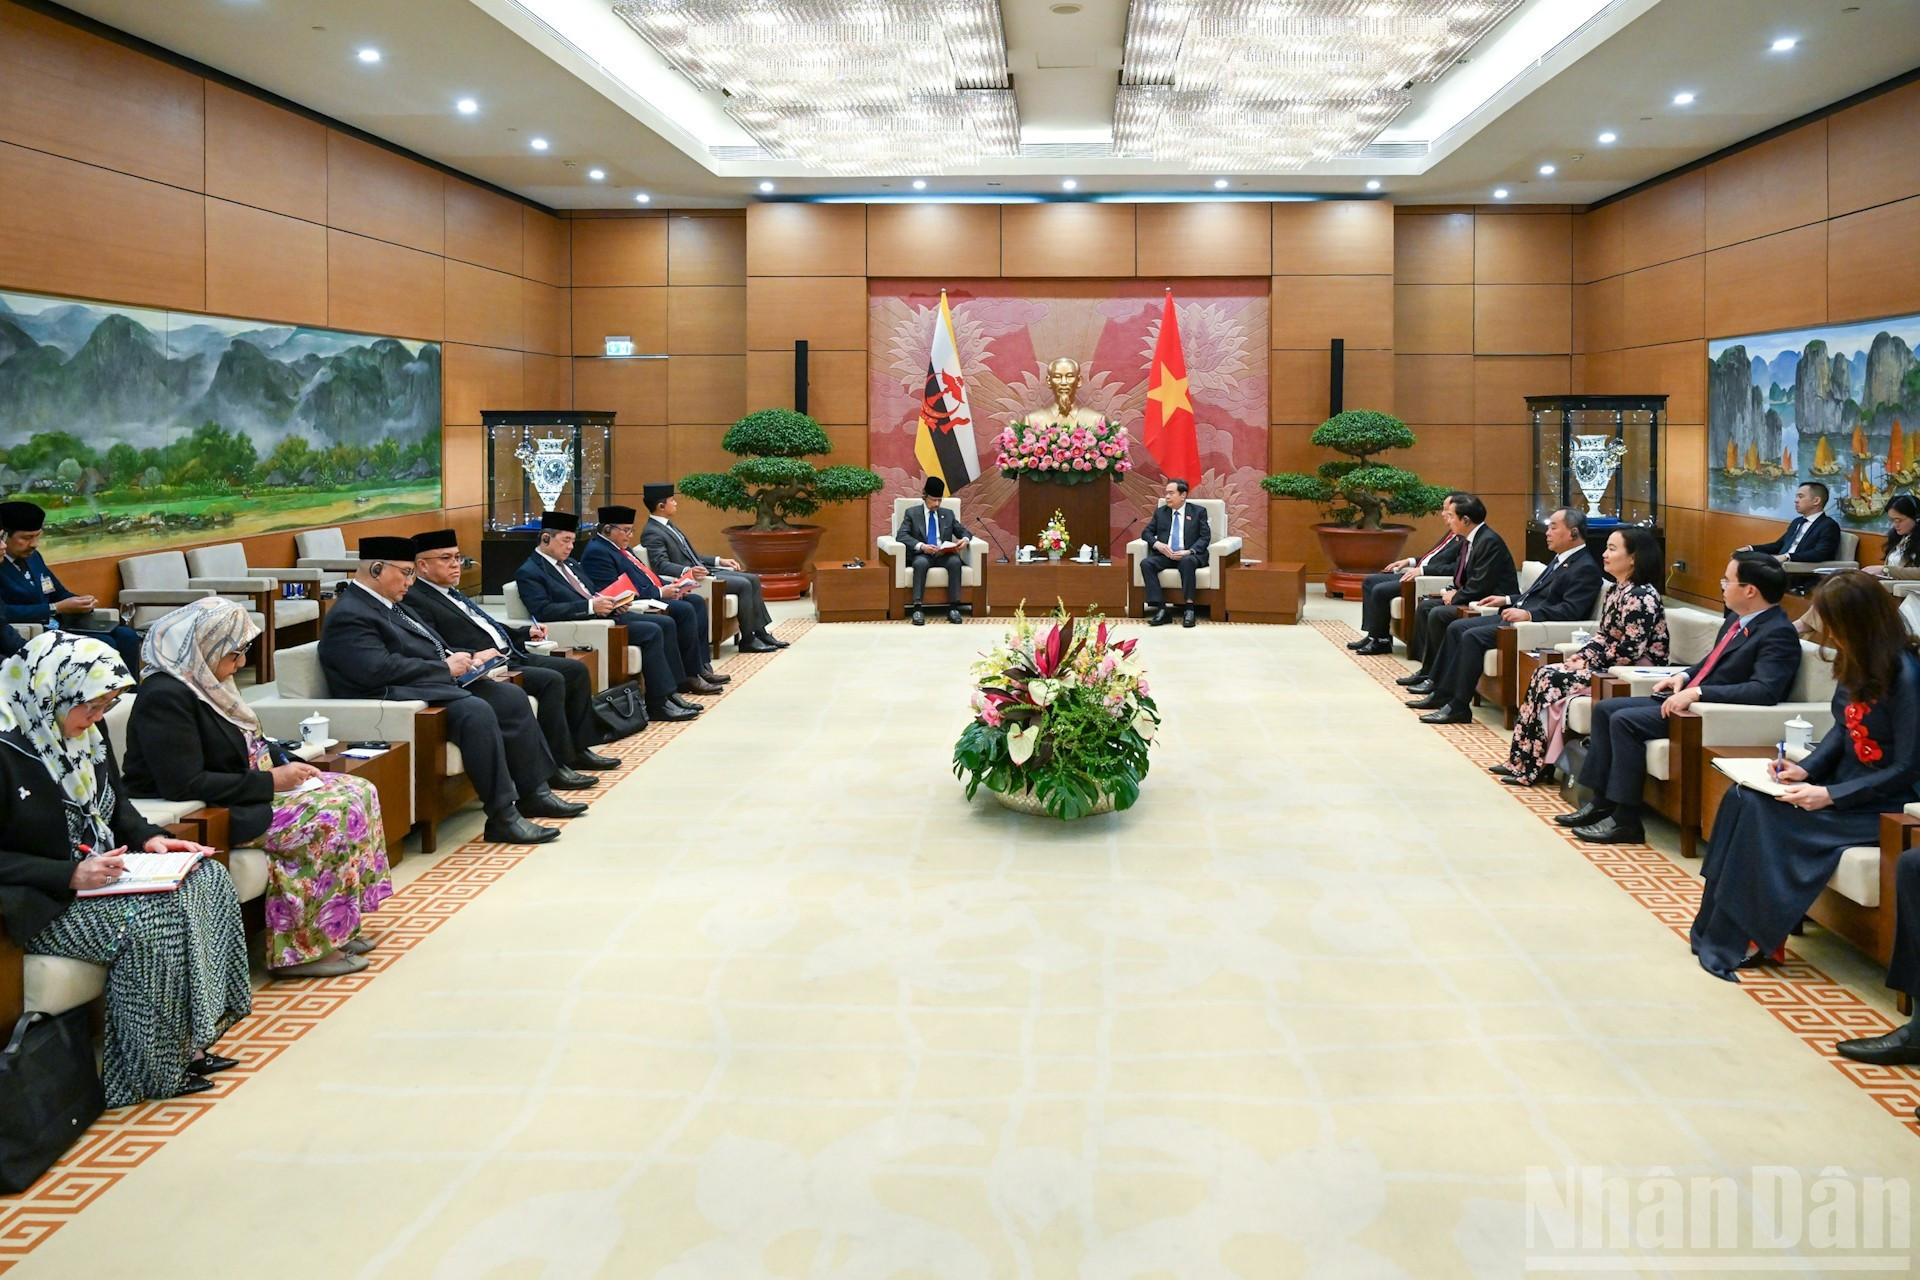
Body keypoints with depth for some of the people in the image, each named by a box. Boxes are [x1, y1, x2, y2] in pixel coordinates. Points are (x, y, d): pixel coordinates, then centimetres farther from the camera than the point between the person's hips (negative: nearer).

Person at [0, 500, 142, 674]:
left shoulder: (32, 556, 14)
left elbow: (59, 593, 22)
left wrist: (81, 602, -1)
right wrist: (57, 608, -20)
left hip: (59, 627, 8)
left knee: (127, 636, -7)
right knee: (104, 644, -24)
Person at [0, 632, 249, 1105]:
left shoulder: (84, 732, 6)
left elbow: (117, 805, 20)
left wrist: (149, 838, 1)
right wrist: (71, 876, -26)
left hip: (100, 873, 9)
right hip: (45, 902, -9)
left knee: (209, 879, -9)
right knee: (148, 923, -29)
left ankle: (189, 1039, -8)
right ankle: (148, 1071, -13)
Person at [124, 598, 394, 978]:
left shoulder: (203, 683, 10)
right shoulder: (165, 696, -20)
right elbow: (185, 785, -27)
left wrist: (286, 764, 3)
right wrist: (271, 782, -21)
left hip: (250, 790, 10)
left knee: (358, 791, 1)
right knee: (331, 816, -23)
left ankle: (339, 926, 2)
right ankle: (304, 949, -14)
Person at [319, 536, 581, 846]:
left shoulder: (390, 603, 19)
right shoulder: (347, 616, -12)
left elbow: (426, 647, 27)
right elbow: (379, 669, -23)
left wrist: (455, 659, 6)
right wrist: (445, 667, -15)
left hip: (437, 683, 11)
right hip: (400, 698, -11)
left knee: (512, 697, 3)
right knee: (477, 712, -32)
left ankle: (533, 794, 7)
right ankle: (502, 818, -29)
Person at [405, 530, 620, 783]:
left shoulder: (452, 594, 22)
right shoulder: (415, 600, -9)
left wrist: (526, 633, 21)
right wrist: (473, 656, -28)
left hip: (510, 656, 11)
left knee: (577, 670, 5)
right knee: (551, 680, -26)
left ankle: (578, 749, 10)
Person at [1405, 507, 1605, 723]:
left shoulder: (1586, 568, -11)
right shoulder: (1560, 559, 20)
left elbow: (1570, 611, -22)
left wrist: (1528, 614, -29)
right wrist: (1507, 600, 19)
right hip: (1518, 614, 11)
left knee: (1473, 636, -25)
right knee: (1456, 628, 3)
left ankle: (1458, 706, -19)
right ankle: (1441, 693, 4)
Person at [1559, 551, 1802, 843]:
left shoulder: (1778, 634, -17)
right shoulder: (1737, 619, 13)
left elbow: (1765, 691, -29)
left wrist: (1697, 693, -31)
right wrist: (1684, 676, 8)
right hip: (1686, 699, 10)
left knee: (1624, 720, -23)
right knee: (1605, 708, 4)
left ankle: (1625, 820, -16)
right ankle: (1602, 803, 6)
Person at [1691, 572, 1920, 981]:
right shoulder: (1858, 665, 4)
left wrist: (1830, 795, -22)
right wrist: (1806, 769, -2)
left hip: (1884, 806, -8)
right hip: (1842, 786, 8)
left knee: (1767, 818, -25)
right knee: (1743, 799, -13)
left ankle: (1755, 939, -12)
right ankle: (1716, 932, -15)